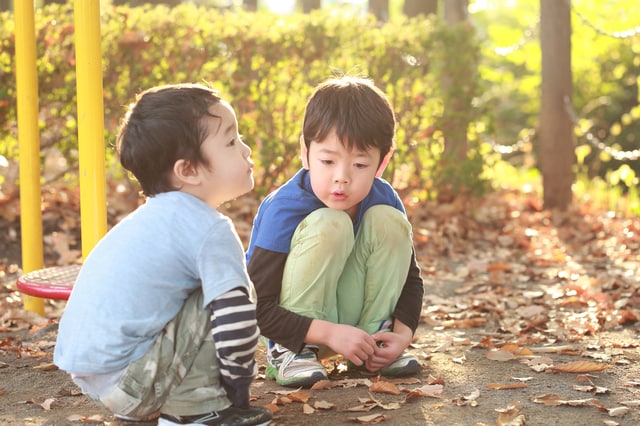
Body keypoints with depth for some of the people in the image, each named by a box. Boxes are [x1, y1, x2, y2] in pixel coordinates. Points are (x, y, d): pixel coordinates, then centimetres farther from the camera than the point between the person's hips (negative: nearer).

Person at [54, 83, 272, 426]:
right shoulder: (211, 229, -14)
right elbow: (235, 316, -20)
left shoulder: (155, 215, 15)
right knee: (224, 299, -12)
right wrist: (239, 392, -6)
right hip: (123, 378, -9)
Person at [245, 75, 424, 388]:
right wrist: (329, 333, -32)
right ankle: (290, 352, -19)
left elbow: (410, 279, 3)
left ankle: (374, 336, -4)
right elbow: (255, 307, -27)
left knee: (388, 220, -15)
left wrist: (403, 332, -15)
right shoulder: (284, 210, -26)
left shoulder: (384, 200, -10)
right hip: (298, 326, -5)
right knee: (328, 224, -30)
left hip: (352, 317, 5)